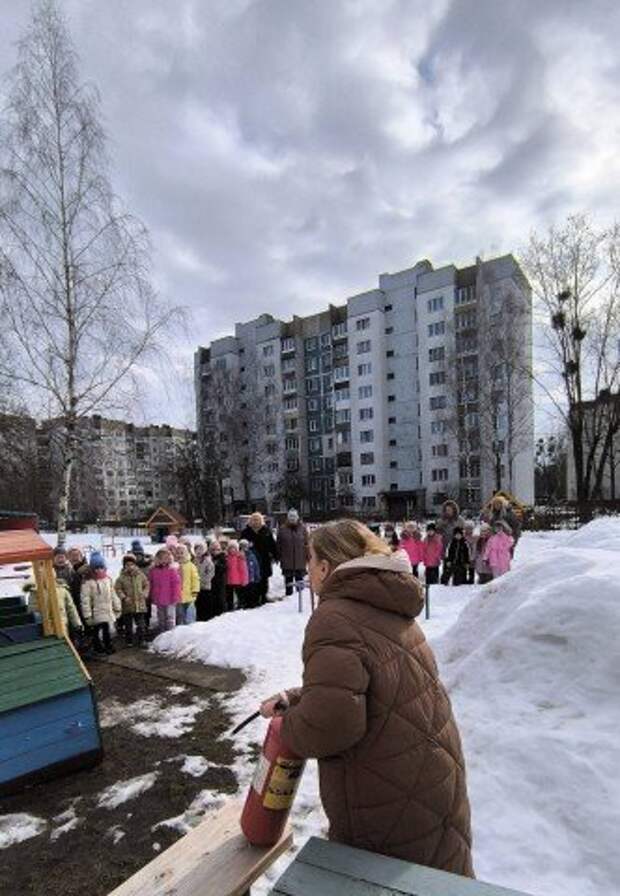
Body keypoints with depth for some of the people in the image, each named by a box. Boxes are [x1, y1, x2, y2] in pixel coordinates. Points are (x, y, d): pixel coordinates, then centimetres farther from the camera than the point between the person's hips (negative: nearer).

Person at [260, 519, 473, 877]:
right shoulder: (385, 607, 6)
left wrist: (288, 729, -12)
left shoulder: (334, 617, -24)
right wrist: (292, 700, 12)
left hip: (391, 807, -8)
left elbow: (330, 722, -32)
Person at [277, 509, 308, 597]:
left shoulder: (302, 528, -1)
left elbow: (306, 543, 0)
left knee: (300, 577, 10)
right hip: (287, 559, 0)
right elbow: (278, 544, 2)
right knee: (288, 578, 9)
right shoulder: (282, 529, -1)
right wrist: (279, 556, 1)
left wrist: (307, 556, -2)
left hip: (300, 559, 0)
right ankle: (288, 593, 18)